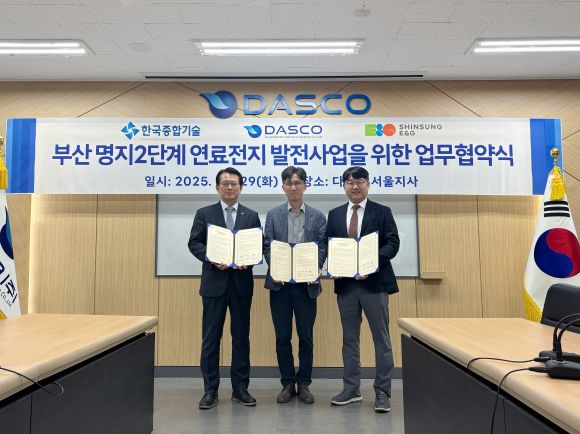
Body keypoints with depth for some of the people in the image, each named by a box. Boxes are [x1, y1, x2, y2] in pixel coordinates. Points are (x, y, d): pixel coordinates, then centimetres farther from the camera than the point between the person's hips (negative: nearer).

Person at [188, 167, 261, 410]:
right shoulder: (204, 214, 5)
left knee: (241, 336, 8)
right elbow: (194, 243, -1)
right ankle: (210, 390, 15)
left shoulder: (251, 216, 9)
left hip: (242, 283, 1)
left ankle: (240, 388, 21)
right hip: (214, 282, -1)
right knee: (211, 337, 3)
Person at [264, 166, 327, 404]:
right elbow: (268, 246, 1)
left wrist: (316, 268, -17)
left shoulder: (317, 216, 6)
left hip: (306, 283, 0)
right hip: (280, 283, 1)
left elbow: (322, 248, 1)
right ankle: (288, 384, 21)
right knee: (282, 337, 7)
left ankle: (304, 384, 22)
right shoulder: (273, 214, 6)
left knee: (306, 336, 7)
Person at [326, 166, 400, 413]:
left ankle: (382, 392, 14)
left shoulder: (382, 212, 2)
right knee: (349, 338, 12)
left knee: (381, 338, 3)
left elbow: (392, 243, -6)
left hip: (374, 282, -3)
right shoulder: (334, 214, 12)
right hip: (346, 284, 3)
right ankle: (351, 389, 24)